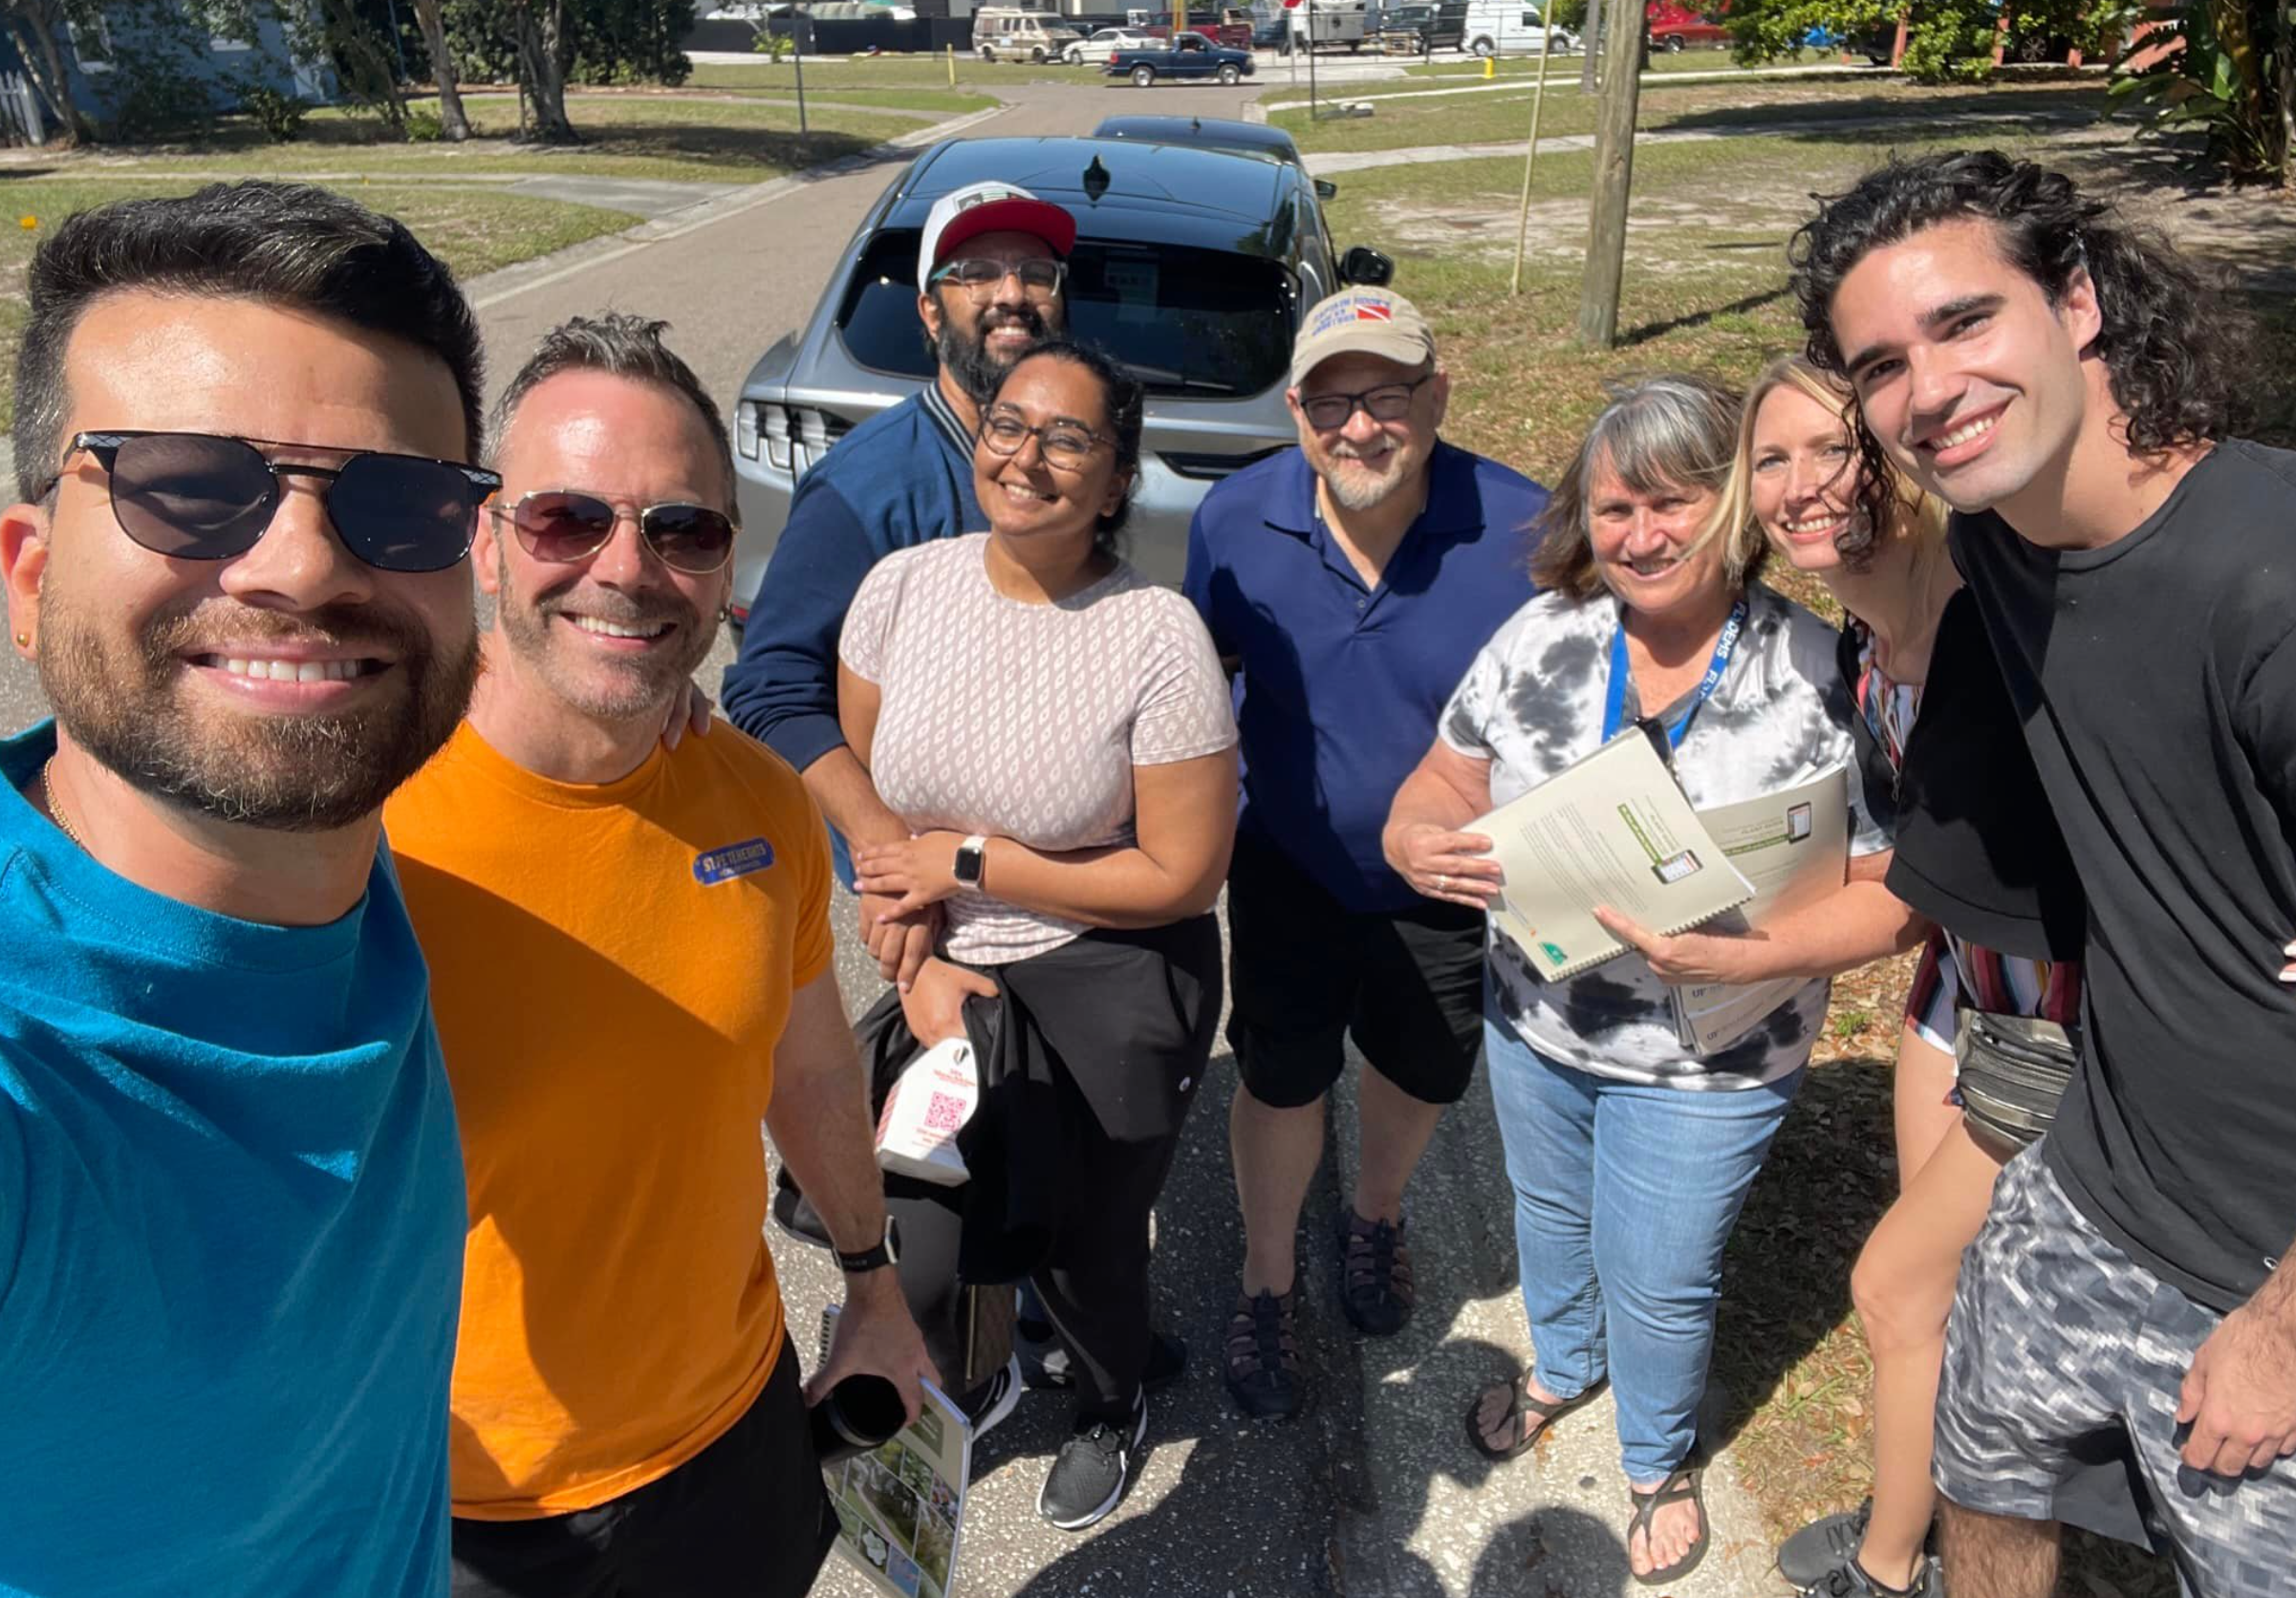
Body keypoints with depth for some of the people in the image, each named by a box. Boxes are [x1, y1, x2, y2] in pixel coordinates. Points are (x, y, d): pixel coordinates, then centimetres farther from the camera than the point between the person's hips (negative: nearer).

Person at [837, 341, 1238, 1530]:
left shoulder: (1157, 638, -19)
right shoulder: (902, 587, -7)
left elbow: (1183, 875, -16)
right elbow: (865, 798, 3)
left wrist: (971, 864, -14)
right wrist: (920, 963, -5)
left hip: (1112, 990, -3)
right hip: (953, 978, 3)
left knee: (1084, 1241, 13)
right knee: (911, 1259, 6)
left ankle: (1111, 1408, 50)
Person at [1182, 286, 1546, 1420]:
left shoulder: (1521, 531, -23)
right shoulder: (1236, 519, -16)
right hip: (1289, 867, 0)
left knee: (1419, 1072, 23)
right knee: (1281, 1079, 13)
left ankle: (1376, 1215, 57)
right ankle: (1266, 1282, 41)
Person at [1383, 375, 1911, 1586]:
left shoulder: (1820, 678, -19)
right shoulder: (1539, 637, -8)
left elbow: (1889, 893, -18)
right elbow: (1445, 784, -1)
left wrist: (1742, 954, -33)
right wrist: (1419, 841, -25)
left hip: (1703, 1062, -4)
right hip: (1534, 1019, 4)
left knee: (1657, 1283, 15)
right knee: (1548, 1213, 28)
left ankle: (1659, 1462, 47)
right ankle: (1562, 1363, 60)